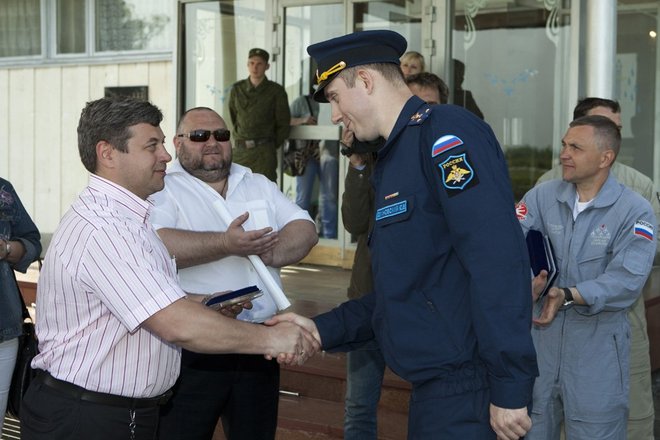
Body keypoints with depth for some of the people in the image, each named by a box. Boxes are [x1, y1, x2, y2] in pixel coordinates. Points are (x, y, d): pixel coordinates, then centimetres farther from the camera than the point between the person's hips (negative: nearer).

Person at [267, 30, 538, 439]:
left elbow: (498, 261, -23)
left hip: (469, 390, -9)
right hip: (435, 387, 9)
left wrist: (510, 388, -25)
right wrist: (323, 329, 11)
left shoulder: (444, 131, -13)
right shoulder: (397, 157, 17)